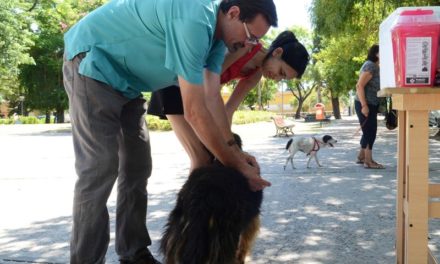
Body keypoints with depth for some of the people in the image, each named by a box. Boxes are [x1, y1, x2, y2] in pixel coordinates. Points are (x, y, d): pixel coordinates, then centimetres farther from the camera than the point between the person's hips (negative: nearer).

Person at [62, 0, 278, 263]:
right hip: (93, 62, -10)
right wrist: (235, 165, -22)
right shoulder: (195, 21, -32)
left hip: (125, 79, 10)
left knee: (137, 166, 7)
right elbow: (195, 112, -30)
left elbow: (212, 99, -2)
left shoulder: (218, 33, -1)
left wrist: (234, 150, -7)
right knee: (99, 169, -15)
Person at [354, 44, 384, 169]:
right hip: (365, 104, -10)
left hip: (371, 104, 10)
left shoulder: (375, 66, 13)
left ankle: (361, 157, 26)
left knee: (369, 132, 16)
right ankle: (368, 161, -1)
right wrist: (364, 105, -27)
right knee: (370, 132, -6)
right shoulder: (370, 66, -16)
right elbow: (360, 86, -23)